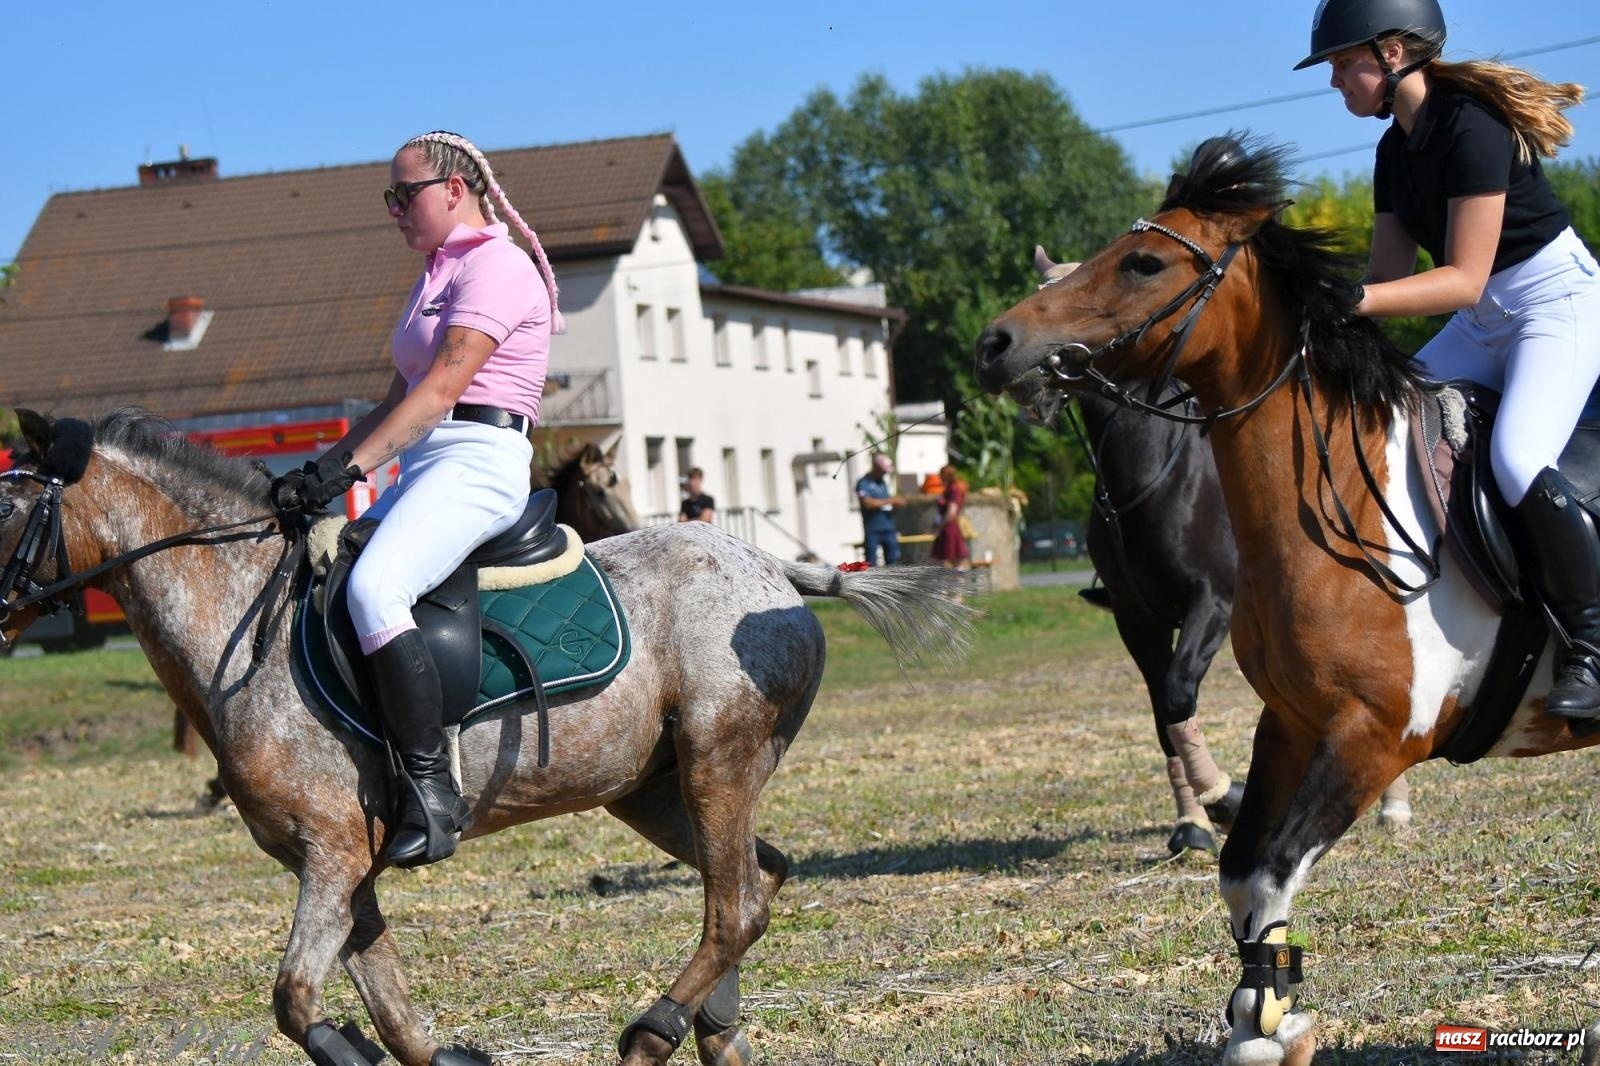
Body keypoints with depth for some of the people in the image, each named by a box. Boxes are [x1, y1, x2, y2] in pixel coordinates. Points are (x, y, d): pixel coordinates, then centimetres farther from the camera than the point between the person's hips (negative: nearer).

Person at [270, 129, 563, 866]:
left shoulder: (496, 266, -7)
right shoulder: (436, 275, 24)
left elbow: (440, 390, -17)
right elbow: (401, 397, 23)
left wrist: (350, 468, -23)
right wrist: (324, 468, 11)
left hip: (478, 460, -11)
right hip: (424, 467, 11)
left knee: (372, 588, -32)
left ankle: (432, 791, -31)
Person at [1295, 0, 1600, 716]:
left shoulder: (1471, 127, -23)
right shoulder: (1396, 148, 5)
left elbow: (1463, 279, -27)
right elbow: (1390, 274, 6)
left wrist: (1351, 300, -34)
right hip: (1486, 321, 10)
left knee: (1516, 461, -29)